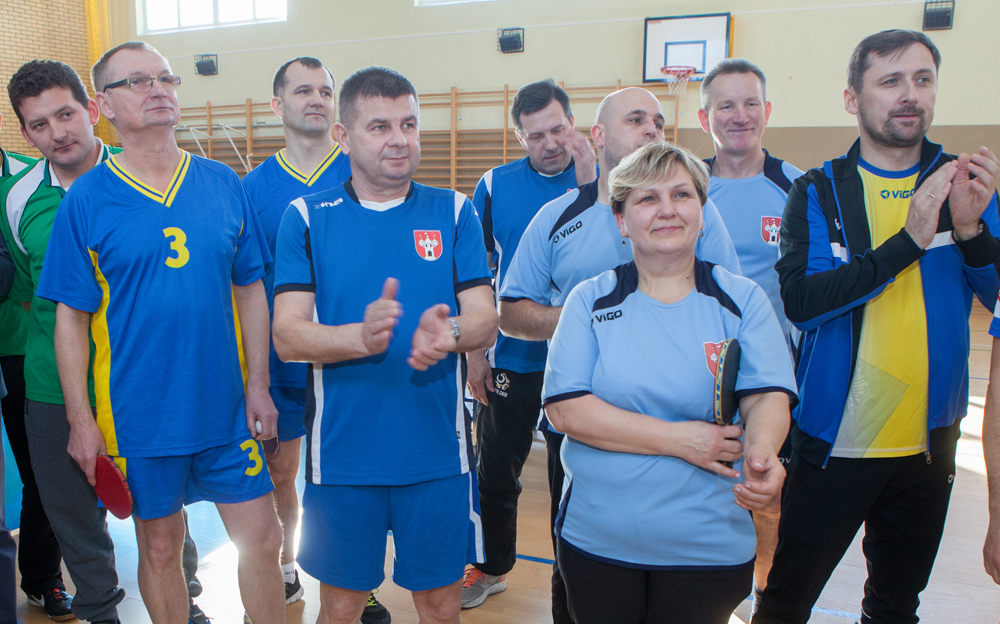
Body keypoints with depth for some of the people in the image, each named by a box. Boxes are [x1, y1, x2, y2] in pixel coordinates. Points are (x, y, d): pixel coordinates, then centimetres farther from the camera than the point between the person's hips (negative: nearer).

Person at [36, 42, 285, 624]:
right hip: (139, 417, -1)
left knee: (263, 539, 8)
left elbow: (250, 290, 5)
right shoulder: (85, 200, -4)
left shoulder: (224, 184, 2)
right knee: (160, 547, 15)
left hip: (228, 408, 2)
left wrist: (258, 385, 1)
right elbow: (71, 318, -2)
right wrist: (81, 420, -5)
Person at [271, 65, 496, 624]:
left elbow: (486, 320, -3)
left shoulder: (454, 212, 3)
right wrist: (361, 336, -28)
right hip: (342, 449, 0)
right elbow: (287, 335, -8)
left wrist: (450, 332, -26)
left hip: (438, 450, 1)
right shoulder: (306, 218, 0)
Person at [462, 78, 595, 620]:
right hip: (511, 359, 1)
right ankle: (492, 565, 38)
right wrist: (475, 351, 0)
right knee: (496, 471, 14)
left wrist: (587, 185, -26)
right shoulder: (496, 185, 0)